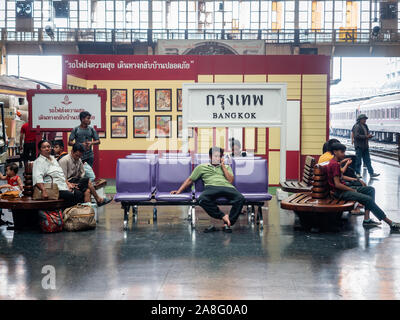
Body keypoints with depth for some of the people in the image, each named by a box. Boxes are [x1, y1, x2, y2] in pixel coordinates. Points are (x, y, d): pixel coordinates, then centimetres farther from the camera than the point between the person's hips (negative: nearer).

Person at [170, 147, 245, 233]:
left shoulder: (227, 167, 30)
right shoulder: (202, 167, 28)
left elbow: (230, 180, 14)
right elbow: (190, 180, 27)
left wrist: (223, 166, 13)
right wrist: (179, 191, 18)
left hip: (227, 187, 1)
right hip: (212, 187, -1)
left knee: (240, 198, -34)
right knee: (202, 199, -39)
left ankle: (227, 223, -28)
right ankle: (223, 216, -26)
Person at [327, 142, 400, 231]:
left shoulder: (336, 163, 14)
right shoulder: (334, 164, -19)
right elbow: (337, 184, -23)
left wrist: (354, 179, 14)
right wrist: (352, 190, -13)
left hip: (344, 188, 11)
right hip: (340, 193, -11)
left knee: (370, 190, 5)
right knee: (368, 199, -20)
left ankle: (367, 219, -6)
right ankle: (389, 222, -12)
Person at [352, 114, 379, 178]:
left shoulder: (365, 126, 16)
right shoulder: (357, 126, -11)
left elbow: (367, 133, 24)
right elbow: (357, 135, -20)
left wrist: (369, 135, 0)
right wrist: (366, 136, -20)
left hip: (365, 146, 8)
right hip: (359, 146, -8)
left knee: (367, 160, 7)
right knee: (358, 160, -1)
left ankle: (371, 173, 6)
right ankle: (357, 173, 9)